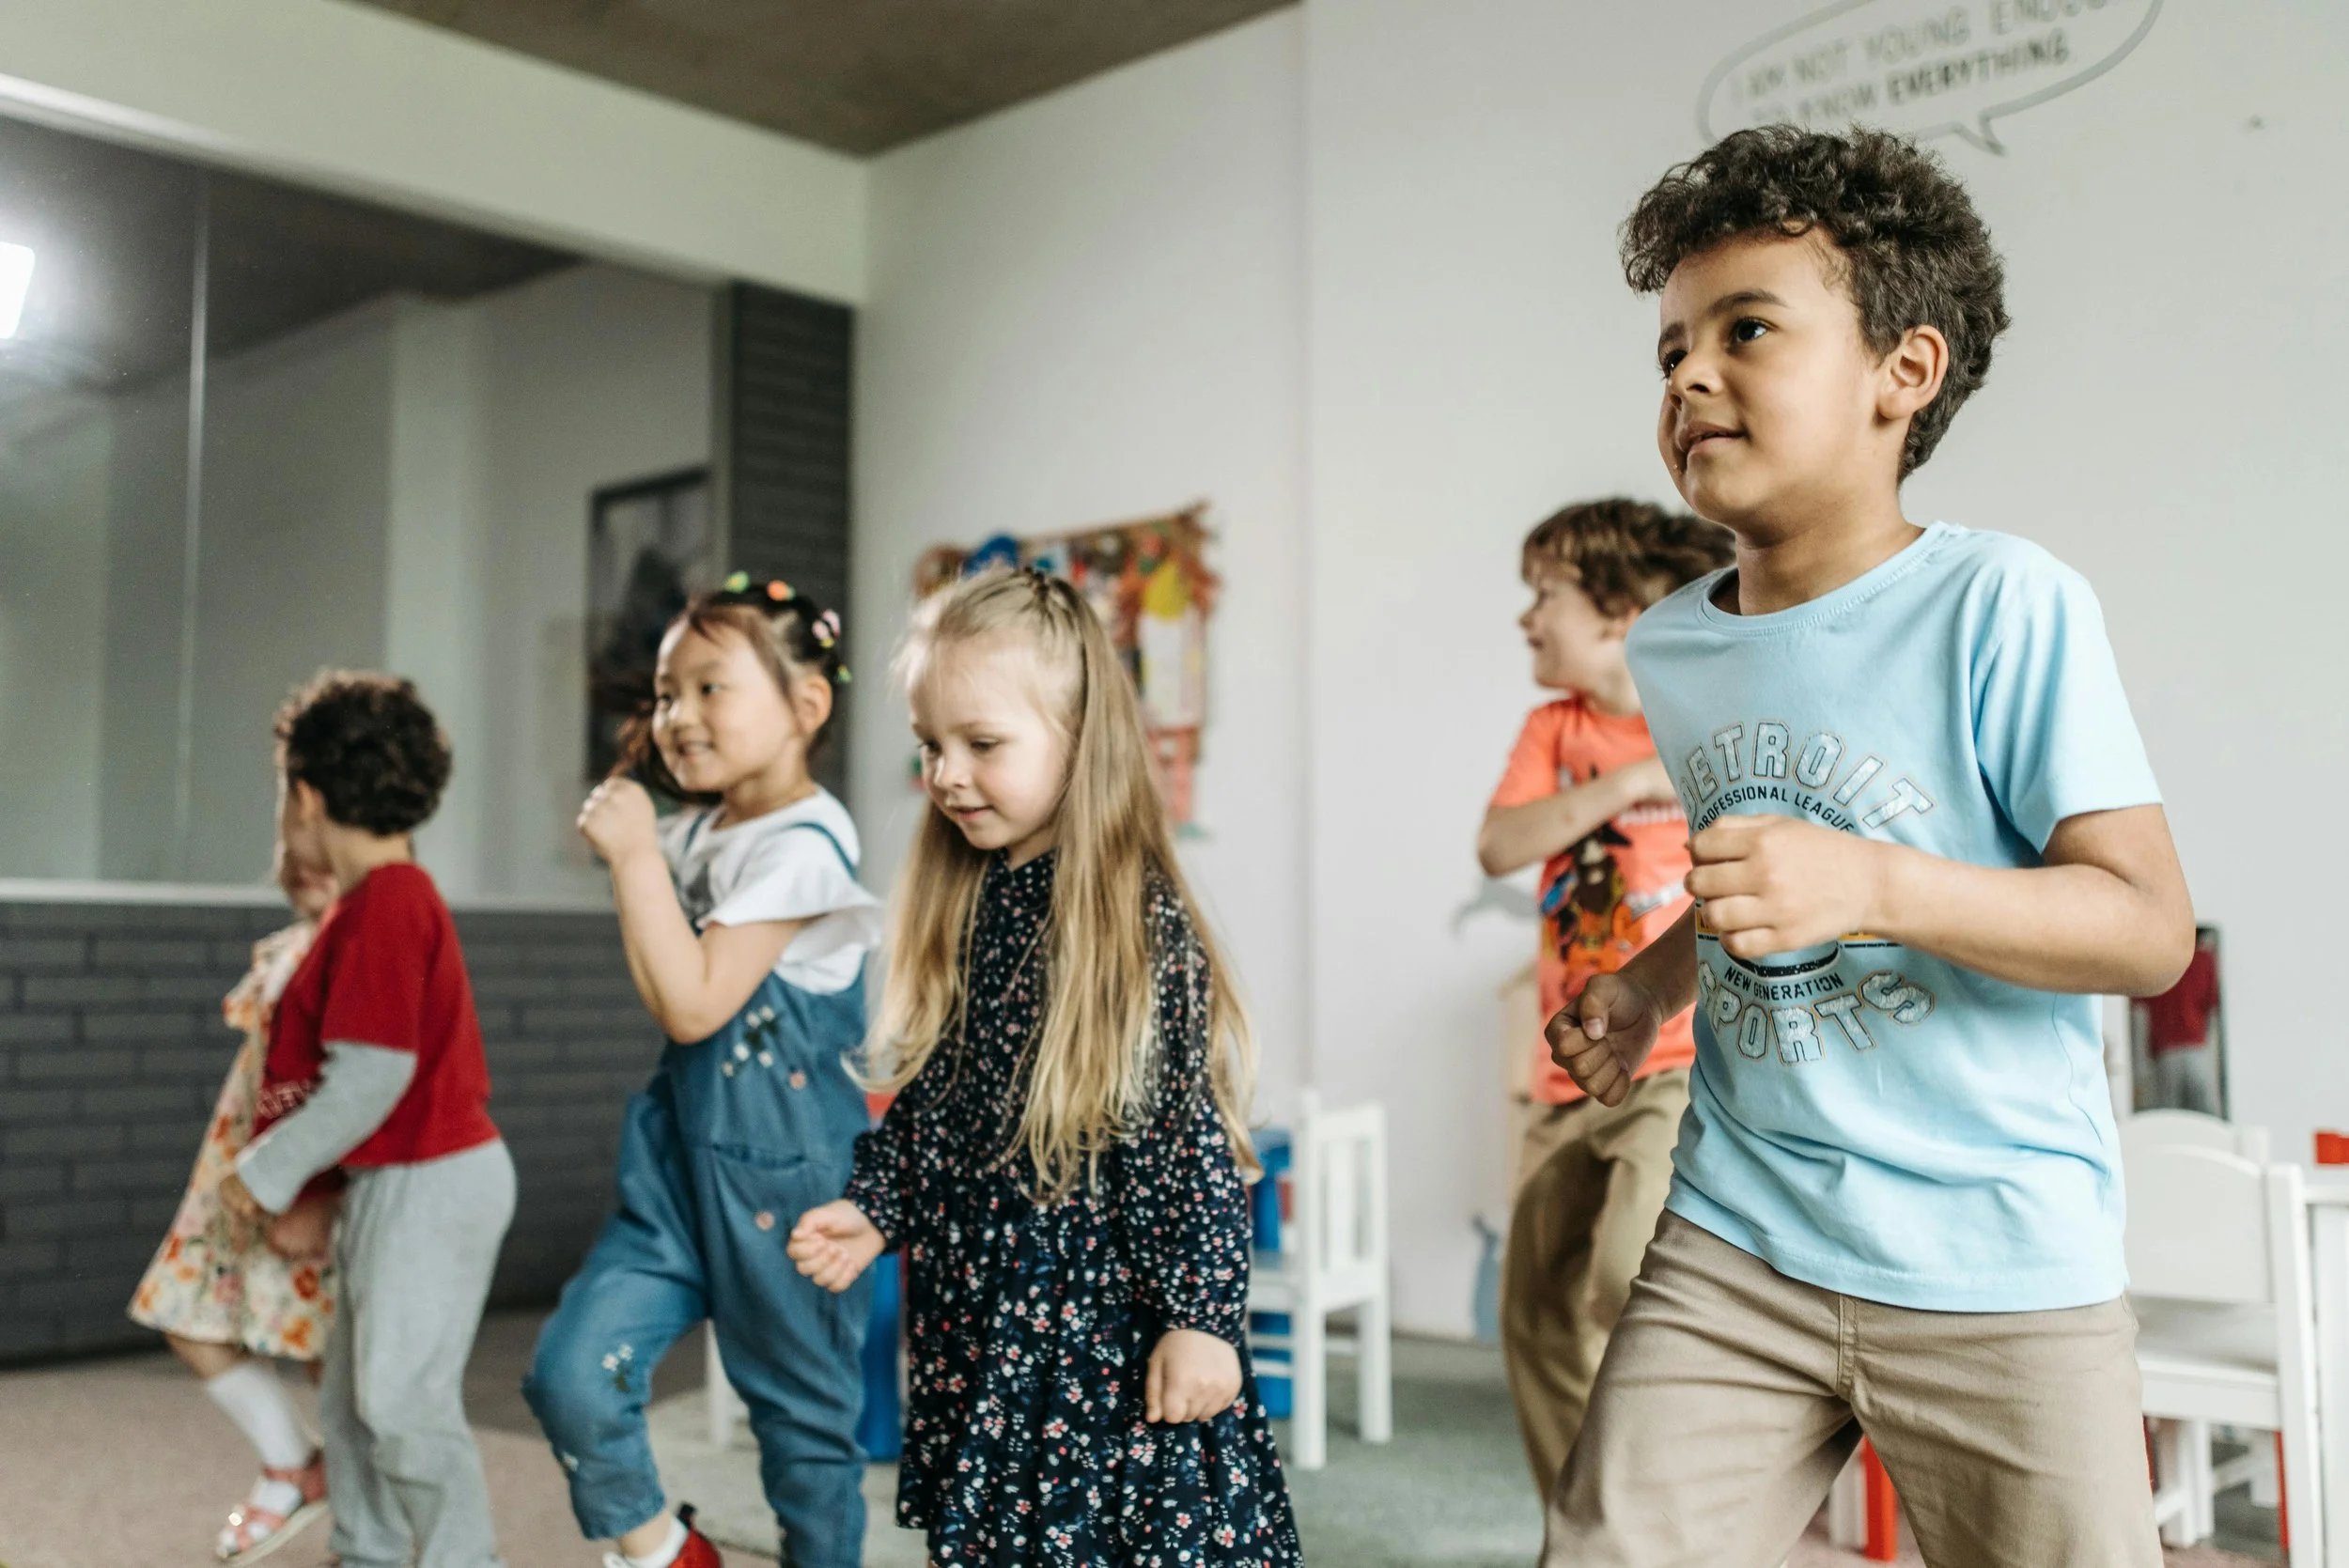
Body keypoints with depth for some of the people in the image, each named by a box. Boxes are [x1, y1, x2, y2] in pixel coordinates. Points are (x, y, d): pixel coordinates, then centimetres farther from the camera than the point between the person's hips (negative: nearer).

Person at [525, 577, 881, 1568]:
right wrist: (629, 846, 6)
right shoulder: (690, 832, 6)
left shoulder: (800, 847, -17)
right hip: (680, 1151, 7)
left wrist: (634, 857, -19)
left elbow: (693, 1005, -22)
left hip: (781, 1164, -7)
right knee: (569, 1373, -3)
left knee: (802, 1412, 9)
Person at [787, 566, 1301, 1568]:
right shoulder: (957, 906, 5)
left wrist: (1204, 1316, -16)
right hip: (975, 1328, 7)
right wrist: (872, 1208, 5)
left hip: (1109, 1329, -6)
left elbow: (1197, 1138, -15)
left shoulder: (1140, 919, -15)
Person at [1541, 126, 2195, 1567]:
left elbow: (2152, 928, -16)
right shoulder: (1671, 648, 7)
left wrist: (1871, 887, -29)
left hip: (1999, 1272, -4)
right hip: (1736, 1247, 5)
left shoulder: (2004, 606, -12)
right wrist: (1649, 987, 7)